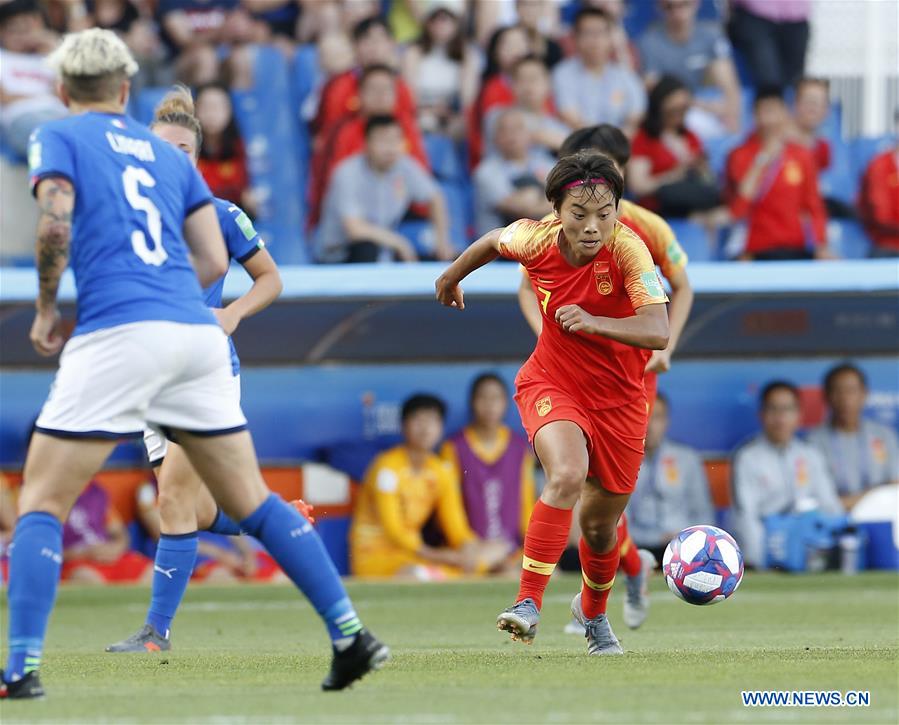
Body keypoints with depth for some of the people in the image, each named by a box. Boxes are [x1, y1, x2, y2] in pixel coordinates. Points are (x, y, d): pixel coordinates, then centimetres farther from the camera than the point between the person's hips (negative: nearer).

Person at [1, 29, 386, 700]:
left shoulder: (58, 138, 7)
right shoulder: (167, 154, 22)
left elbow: (55, 225, -10)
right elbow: (214, 260, 15)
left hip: (118, 339, -5)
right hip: (198, 335, 5)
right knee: (251, 500, 12)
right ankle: (350, 634, 7)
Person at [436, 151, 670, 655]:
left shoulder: (628, 250, -25)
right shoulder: (535, 240, -17)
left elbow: (658, 332, -35)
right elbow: (495, 241, 9)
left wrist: (594, 322, -49)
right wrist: (452, 277, 26)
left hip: (619, 396, 0)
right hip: (551, 382, 0)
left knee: (601, 525, 12)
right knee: (567, 475, -30)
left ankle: (593, 612, 43)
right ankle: (529, 604, -27)